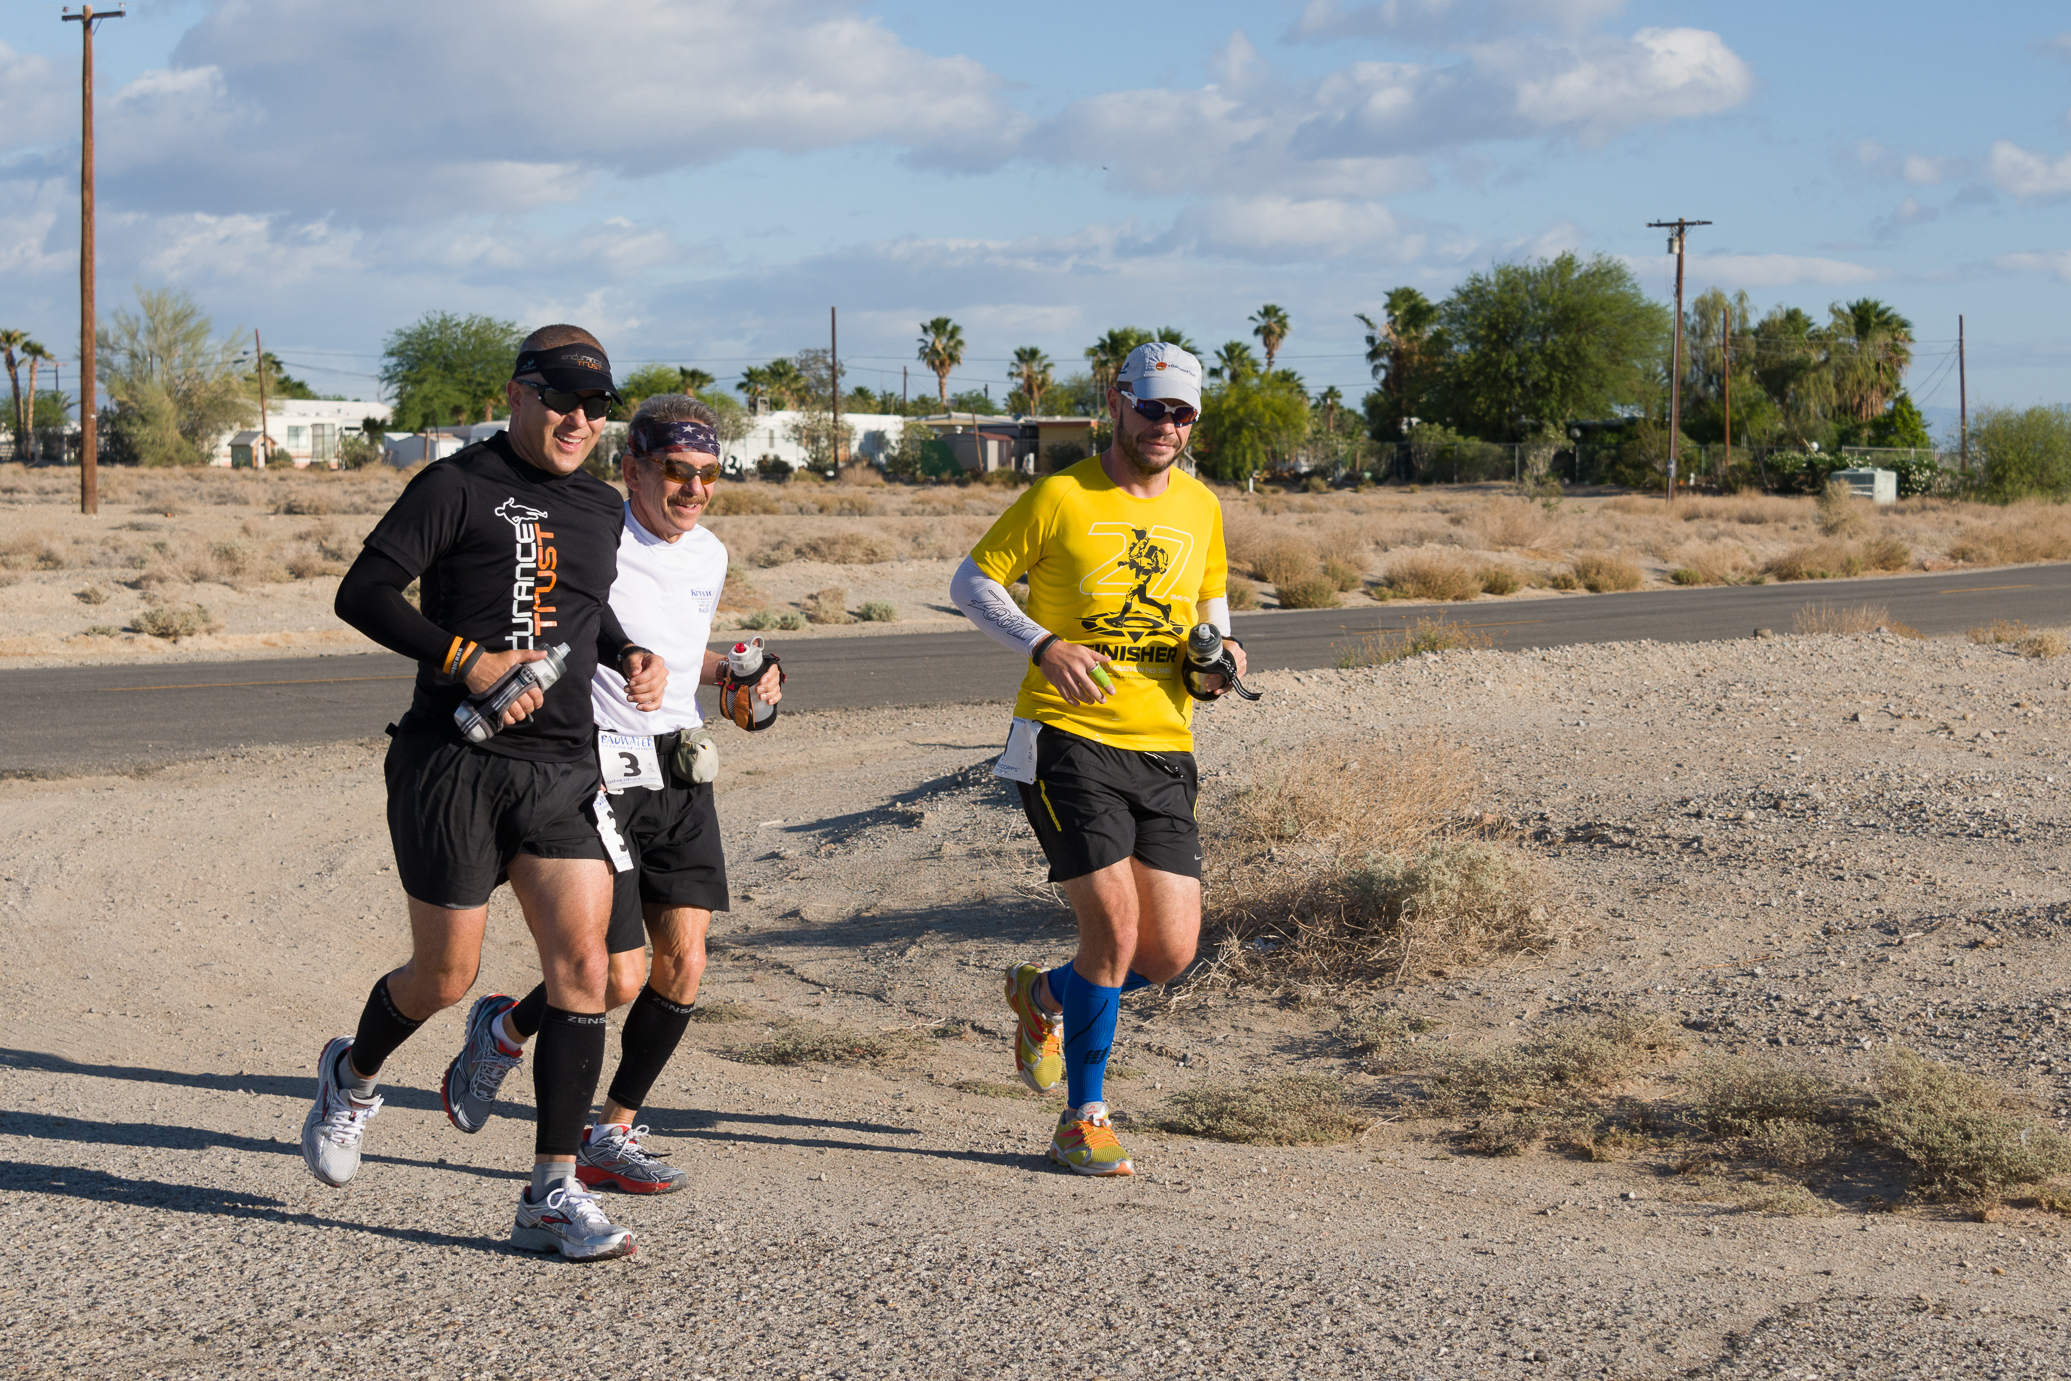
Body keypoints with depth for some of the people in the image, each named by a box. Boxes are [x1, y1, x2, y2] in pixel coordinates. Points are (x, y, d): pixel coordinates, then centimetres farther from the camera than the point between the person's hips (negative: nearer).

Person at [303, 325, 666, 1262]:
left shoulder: (601, 509, 16)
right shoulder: (460, 487, -5)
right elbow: (361, 594, -11)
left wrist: (632, 658, 11)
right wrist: (467, 659, -22)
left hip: (563, 767, 5)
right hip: (455, 763, -5)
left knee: (582, 964, -7)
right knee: (445, 977, 4)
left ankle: (552, 1192, -1)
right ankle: (354, 1075, 38)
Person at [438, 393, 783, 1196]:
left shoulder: (709, 557, 9)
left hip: (680, 775, 7)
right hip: (600, 773, -7)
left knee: (683, 965, -1)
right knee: (619, 978, -8)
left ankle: (611, 1138, 14)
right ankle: (502, 1032, 24)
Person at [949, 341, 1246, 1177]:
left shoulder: (1200, 508, 11)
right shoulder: (1061, 497, -5)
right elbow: (971, 582, 1)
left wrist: (1220, 649, 3)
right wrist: (1042, 644, -15)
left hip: (1165, 748, 5)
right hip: (1069, 739, -5)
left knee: (1172, 952, 0)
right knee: (1116, 927, -14)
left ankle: (1043, 998, 31)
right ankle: (1083, 1121, 4)